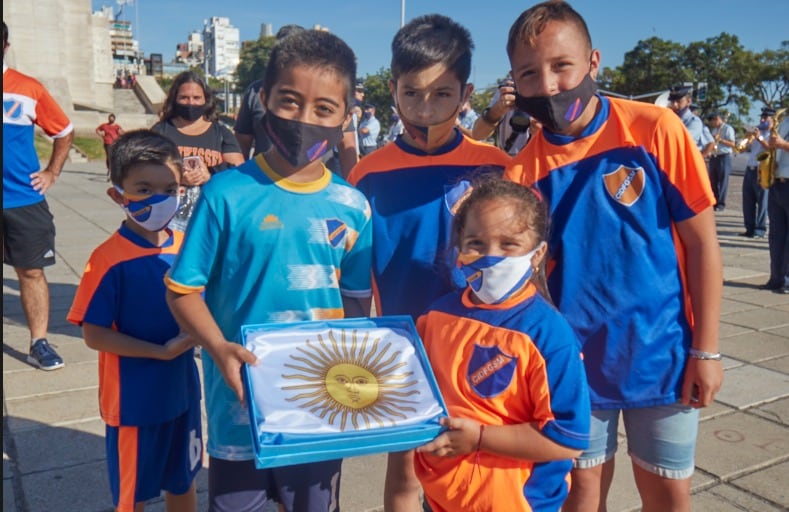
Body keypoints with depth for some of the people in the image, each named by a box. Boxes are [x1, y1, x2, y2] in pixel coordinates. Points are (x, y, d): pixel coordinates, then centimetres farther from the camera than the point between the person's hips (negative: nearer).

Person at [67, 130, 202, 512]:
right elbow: (94, 335, -16)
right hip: (134, 399, -4)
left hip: (182, 390, 5)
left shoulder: (186, 248, -3)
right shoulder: (110, 259, -18)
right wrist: (161, 351, -22)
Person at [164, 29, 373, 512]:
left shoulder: (353, 208, -4)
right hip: (241, 403, -2)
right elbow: (183, 289, -8)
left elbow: (357, 300, 5)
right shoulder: (227, 193, -12)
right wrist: (220, 349, -22)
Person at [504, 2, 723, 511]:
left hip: (660, 354, -1)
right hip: (574, 360, 1)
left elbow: (702, 242, -8)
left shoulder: (655, 129, -13)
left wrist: (706, 350, -7)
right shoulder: (523, 170, -8)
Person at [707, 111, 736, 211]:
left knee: (723, 181, -3)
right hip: (714, 157, 7)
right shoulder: (714, 130, 17)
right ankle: (714, 202, 15)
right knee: (713, 181, 7)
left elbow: (733, 144, -10)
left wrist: (720, 139, -17)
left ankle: (721, 204, -1)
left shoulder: (728, 129, -5)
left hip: (724, 157, -7)